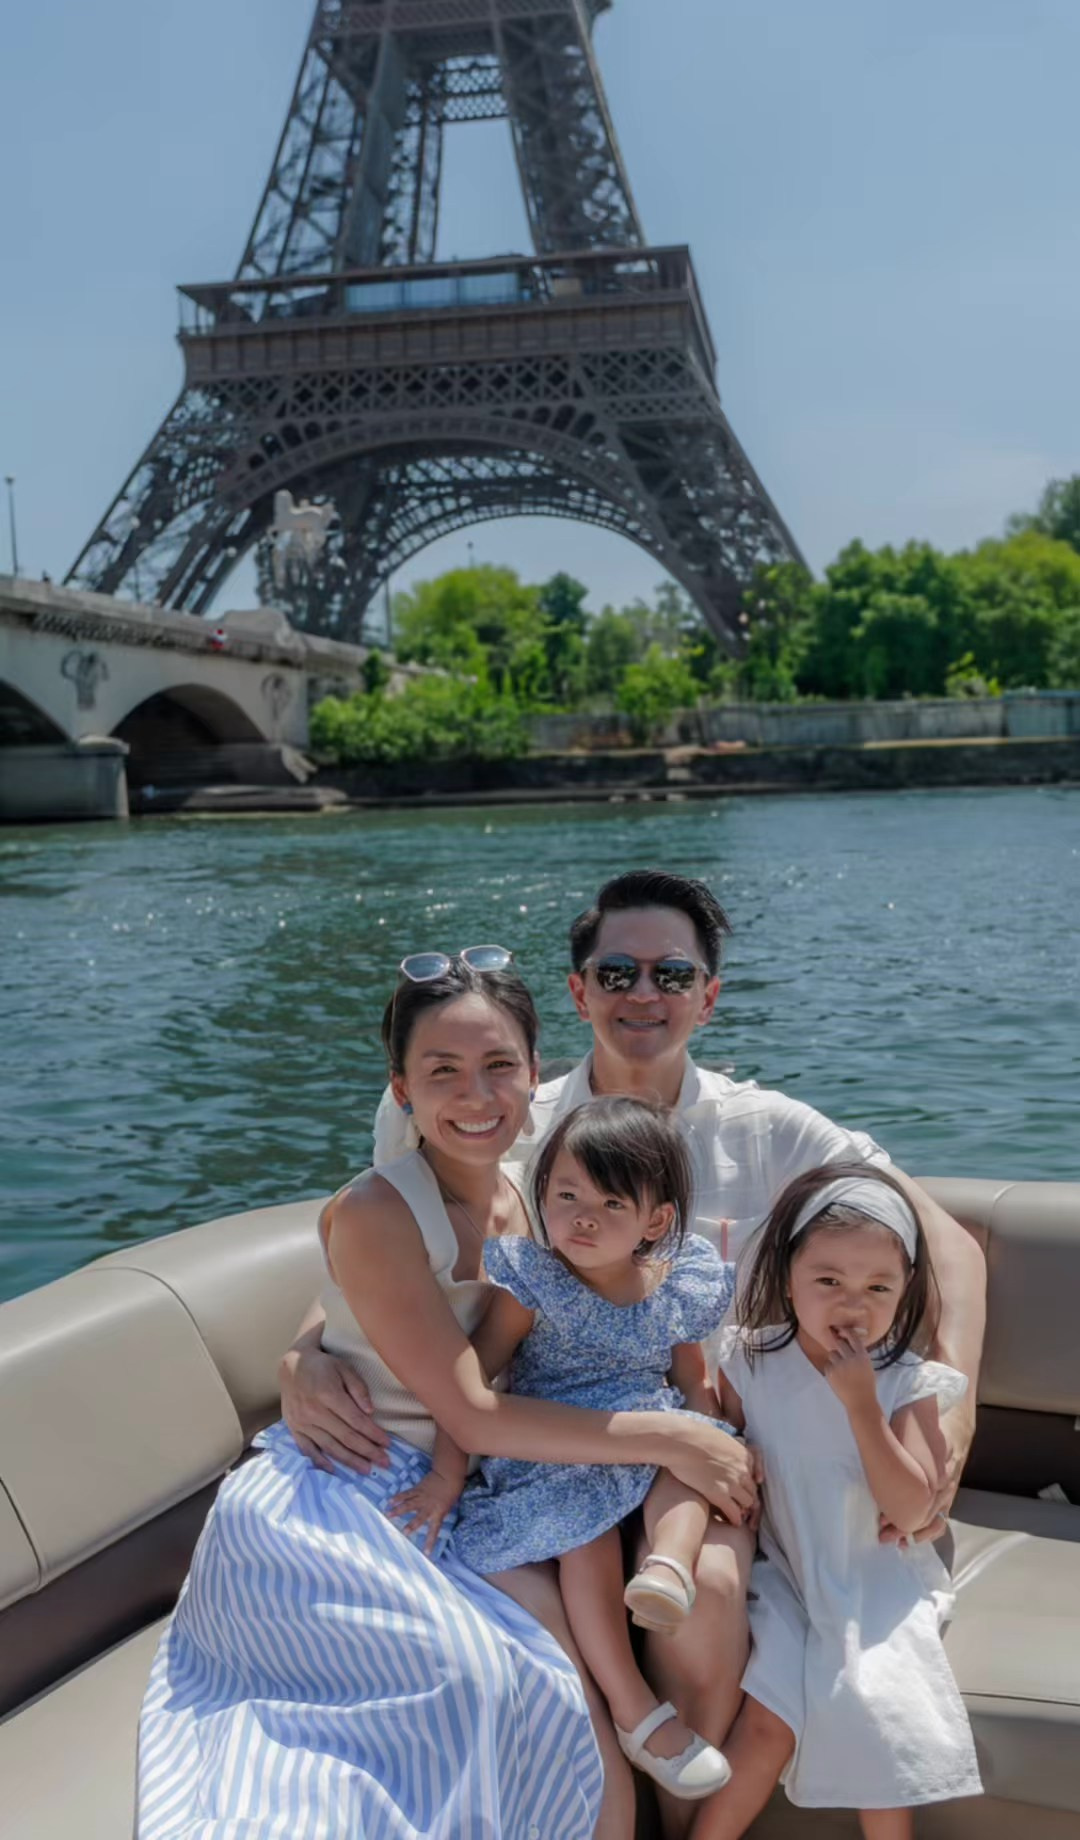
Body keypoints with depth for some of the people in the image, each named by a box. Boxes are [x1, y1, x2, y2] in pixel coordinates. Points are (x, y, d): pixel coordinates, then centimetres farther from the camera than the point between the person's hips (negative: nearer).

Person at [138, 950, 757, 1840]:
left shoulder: (528, 1198, 5)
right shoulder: (376, 1215, -15)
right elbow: (472, 1414, -17)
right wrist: (668, 1441, -16)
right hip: (326, 1512, -6)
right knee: (479, 1676, -32)